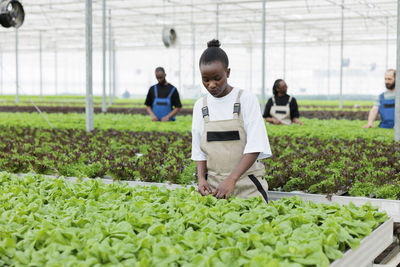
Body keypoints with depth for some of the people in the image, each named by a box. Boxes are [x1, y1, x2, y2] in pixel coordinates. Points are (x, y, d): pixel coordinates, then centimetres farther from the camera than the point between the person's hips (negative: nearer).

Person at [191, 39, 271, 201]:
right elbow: (199, 152, 11)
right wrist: (201, 178, -7)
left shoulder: (246, 100, -5)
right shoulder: (200, 106, 8)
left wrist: (231, 179, -23)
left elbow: (255, 147, -12)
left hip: (247, 185, -3)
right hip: (214, 187, 3)